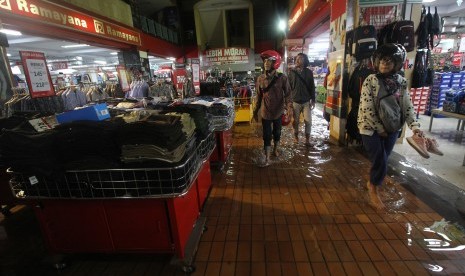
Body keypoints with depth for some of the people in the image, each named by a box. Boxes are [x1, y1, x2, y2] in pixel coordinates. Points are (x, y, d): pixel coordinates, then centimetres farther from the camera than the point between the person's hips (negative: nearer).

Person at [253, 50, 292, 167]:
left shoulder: (282, 78, -9)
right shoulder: (260, 78, -2)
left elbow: (287, 94, -7)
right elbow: (259, 96, 5)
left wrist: (288, 110, -20)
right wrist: (255, 112, 8)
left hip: (278, 112, 0)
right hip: (265, 113, 1)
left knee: (277, 133, 16)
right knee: (267, 136, 3)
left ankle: (275, 150, 40)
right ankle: (267, 159, 12)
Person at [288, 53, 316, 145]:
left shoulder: (309, 72, 1)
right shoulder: (292, 72, 1)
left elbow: (312, 87, 4)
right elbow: (289, 87, 1)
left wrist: (313, 100, 0)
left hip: (306, 101, 0)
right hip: (295, 101, 0)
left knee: (308, 121, 1)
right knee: (296, 121, 7)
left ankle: (307, 139, 14)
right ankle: (296, 135, 26)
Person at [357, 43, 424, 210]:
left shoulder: (401, 82, 2)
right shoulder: (371, 80, -11)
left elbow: (407, 107, 3)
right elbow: (367, 109, -15)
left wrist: (415, 127, -11)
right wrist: (380, 129, -12)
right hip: (371, 128, -4)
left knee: (382, 161, 13)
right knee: (380, 163, -5)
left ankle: (372, 183, 39)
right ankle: (373, 187, 24)